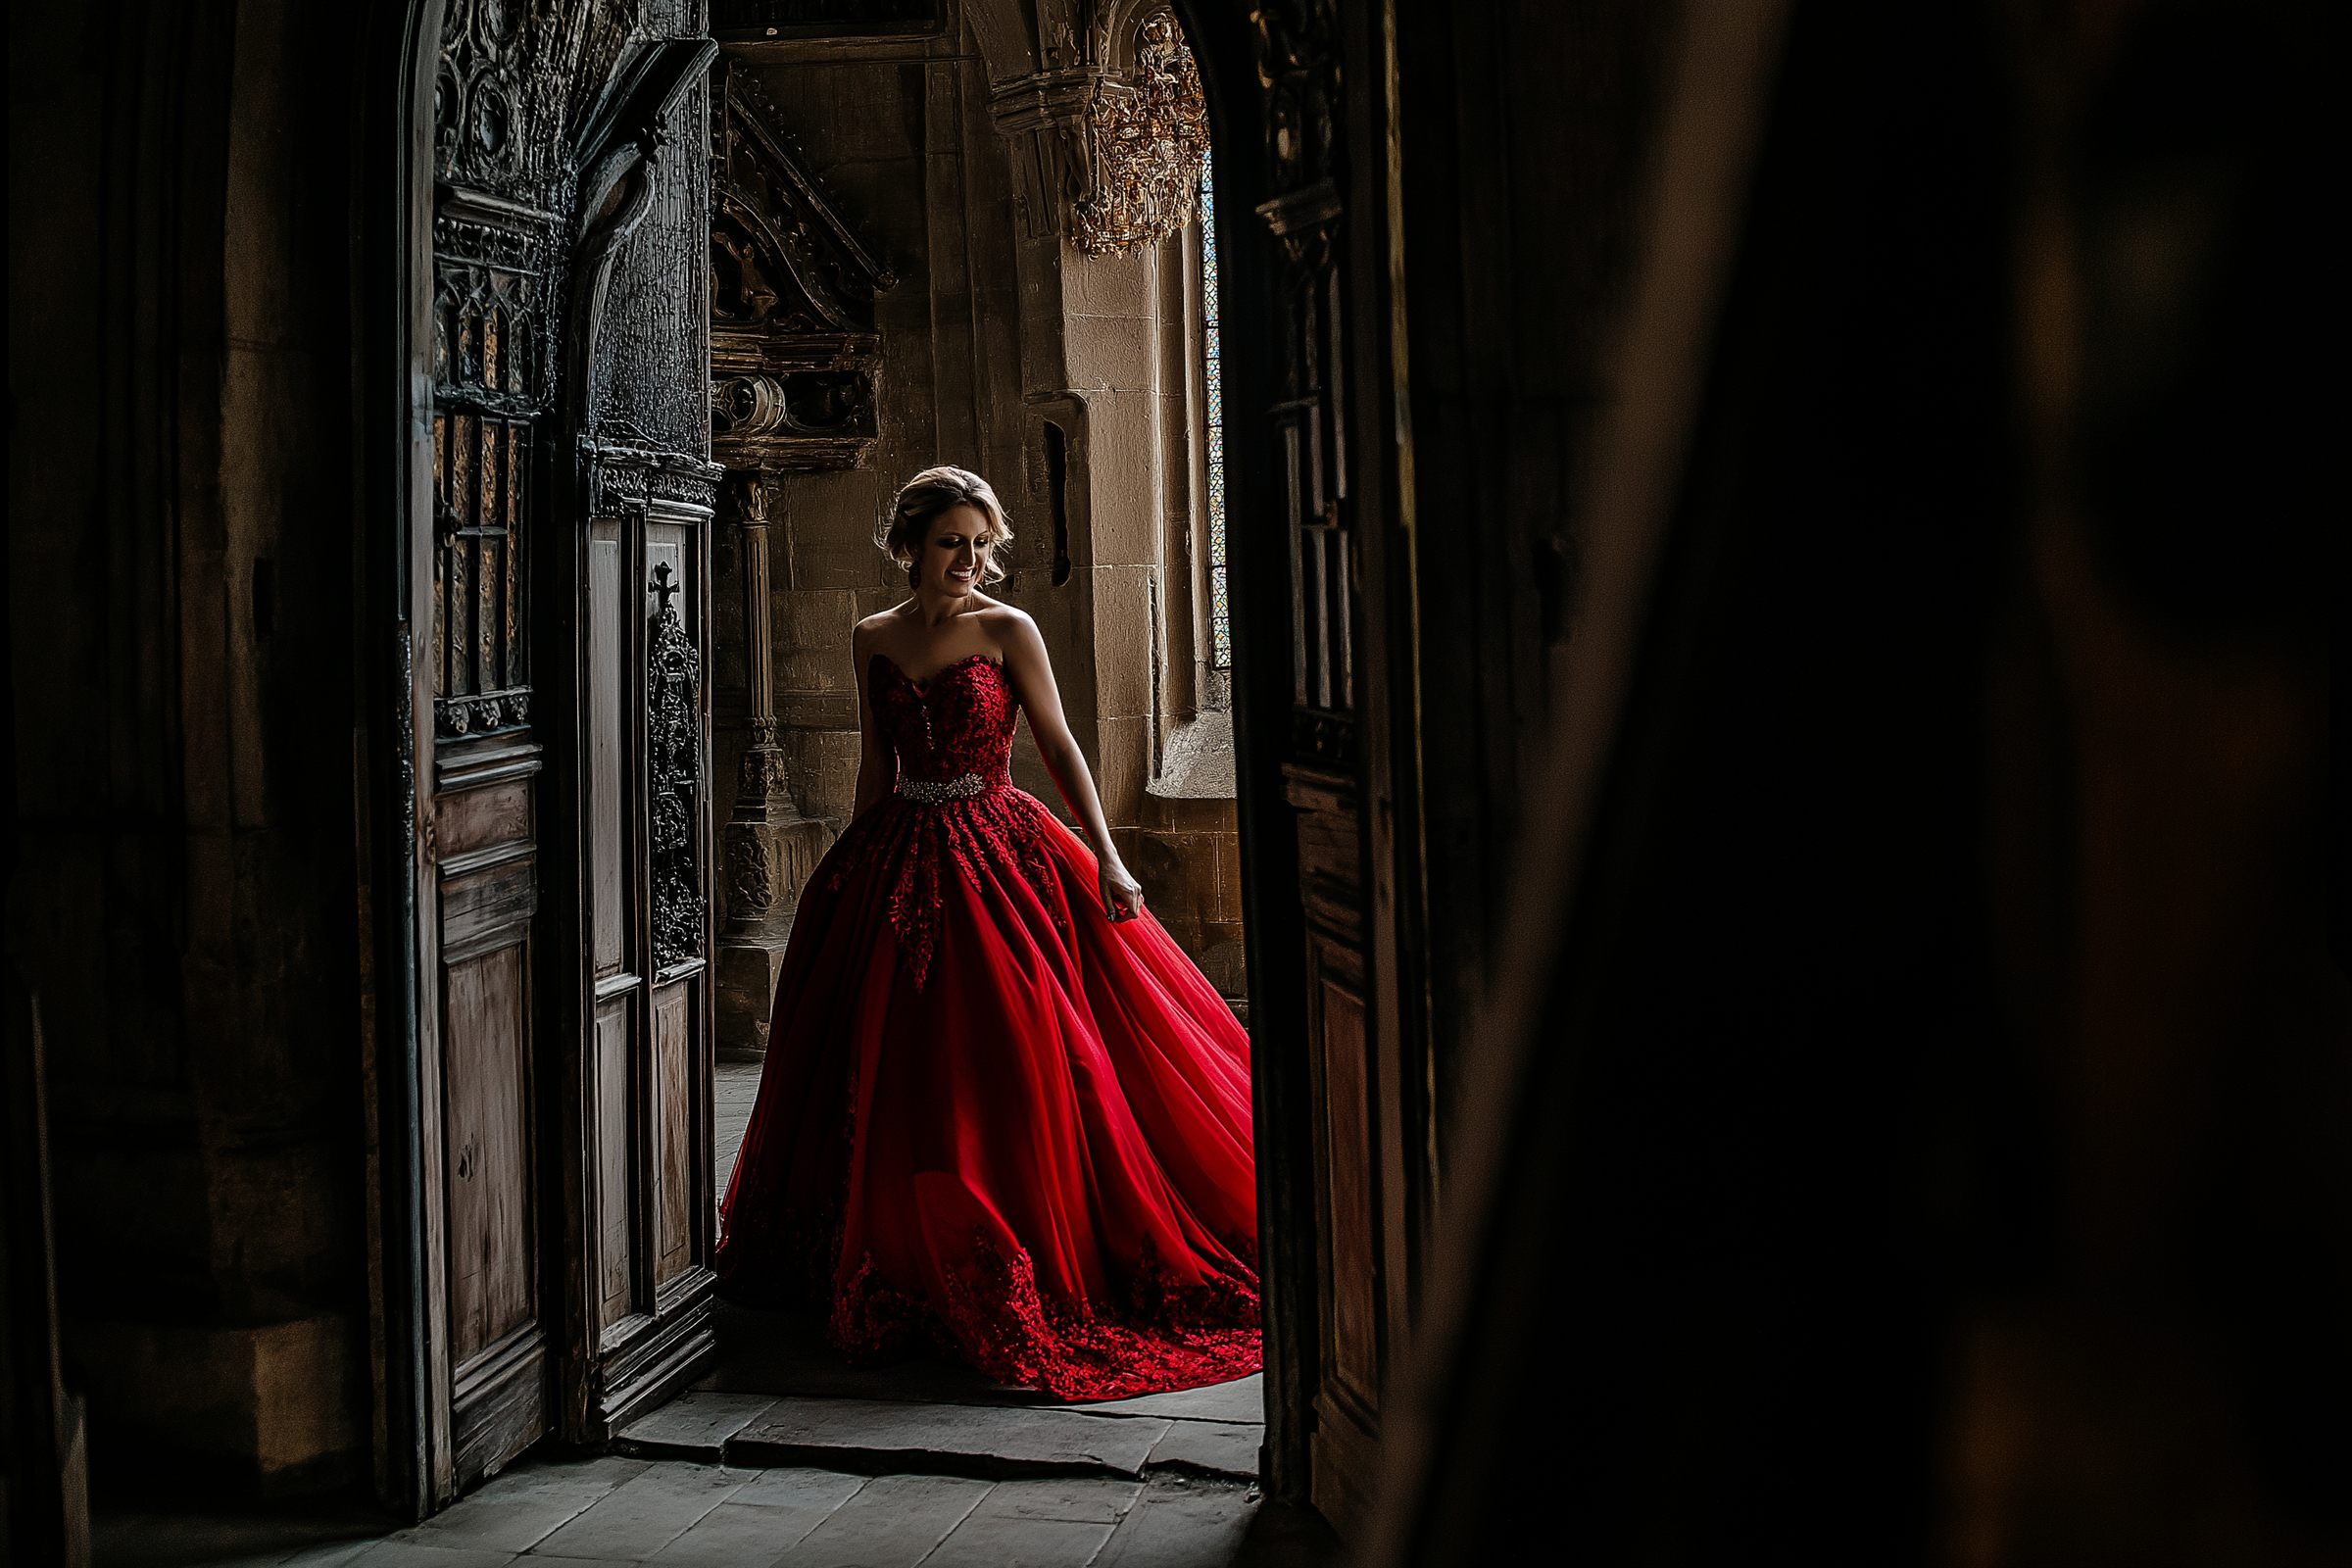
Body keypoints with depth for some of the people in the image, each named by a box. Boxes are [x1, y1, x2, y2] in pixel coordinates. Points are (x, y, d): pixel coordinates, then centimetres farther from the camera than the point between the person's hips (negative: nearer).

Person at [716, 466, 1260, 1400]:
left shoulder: (1007, 631, -3)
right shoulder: (873, 641, 7)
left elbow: (1059, 747, -4)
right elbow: (876, 770, 14)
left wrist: (1106, 857, -12)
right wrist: (856, 869, 15)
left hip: (999, 857, -4)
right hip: (898, 861, 4)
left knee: (1012, 1063, -8)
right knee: (893, 1071, 7)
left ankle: (1016, 1272, 3)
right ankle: (912, 1263, 22)